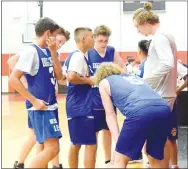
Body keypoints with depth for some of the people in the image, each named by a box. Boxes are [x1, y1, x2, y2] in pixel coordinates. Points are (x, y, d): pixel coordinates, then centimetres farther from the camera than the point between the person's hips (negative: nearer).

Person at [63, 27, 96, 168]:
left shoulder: (72, 55, 15)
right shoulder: (79, 55, -14)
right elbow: (71, 77, -29)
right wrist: (89, 80, -15)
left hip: (75, 106, 10)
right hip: (81, 107, -10)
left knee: (76, 143, 15)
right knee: (91, 145, -5)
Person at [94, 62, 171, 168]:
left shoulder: (104, 82, 24)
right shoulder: (133, 76, 39)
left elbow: (110, 114, 17)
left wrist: (118, 139, 11)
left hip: (140, 113, -6)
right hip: (164, 110, 6)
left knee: (120, 159, 10)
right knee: (156, 158, 22)